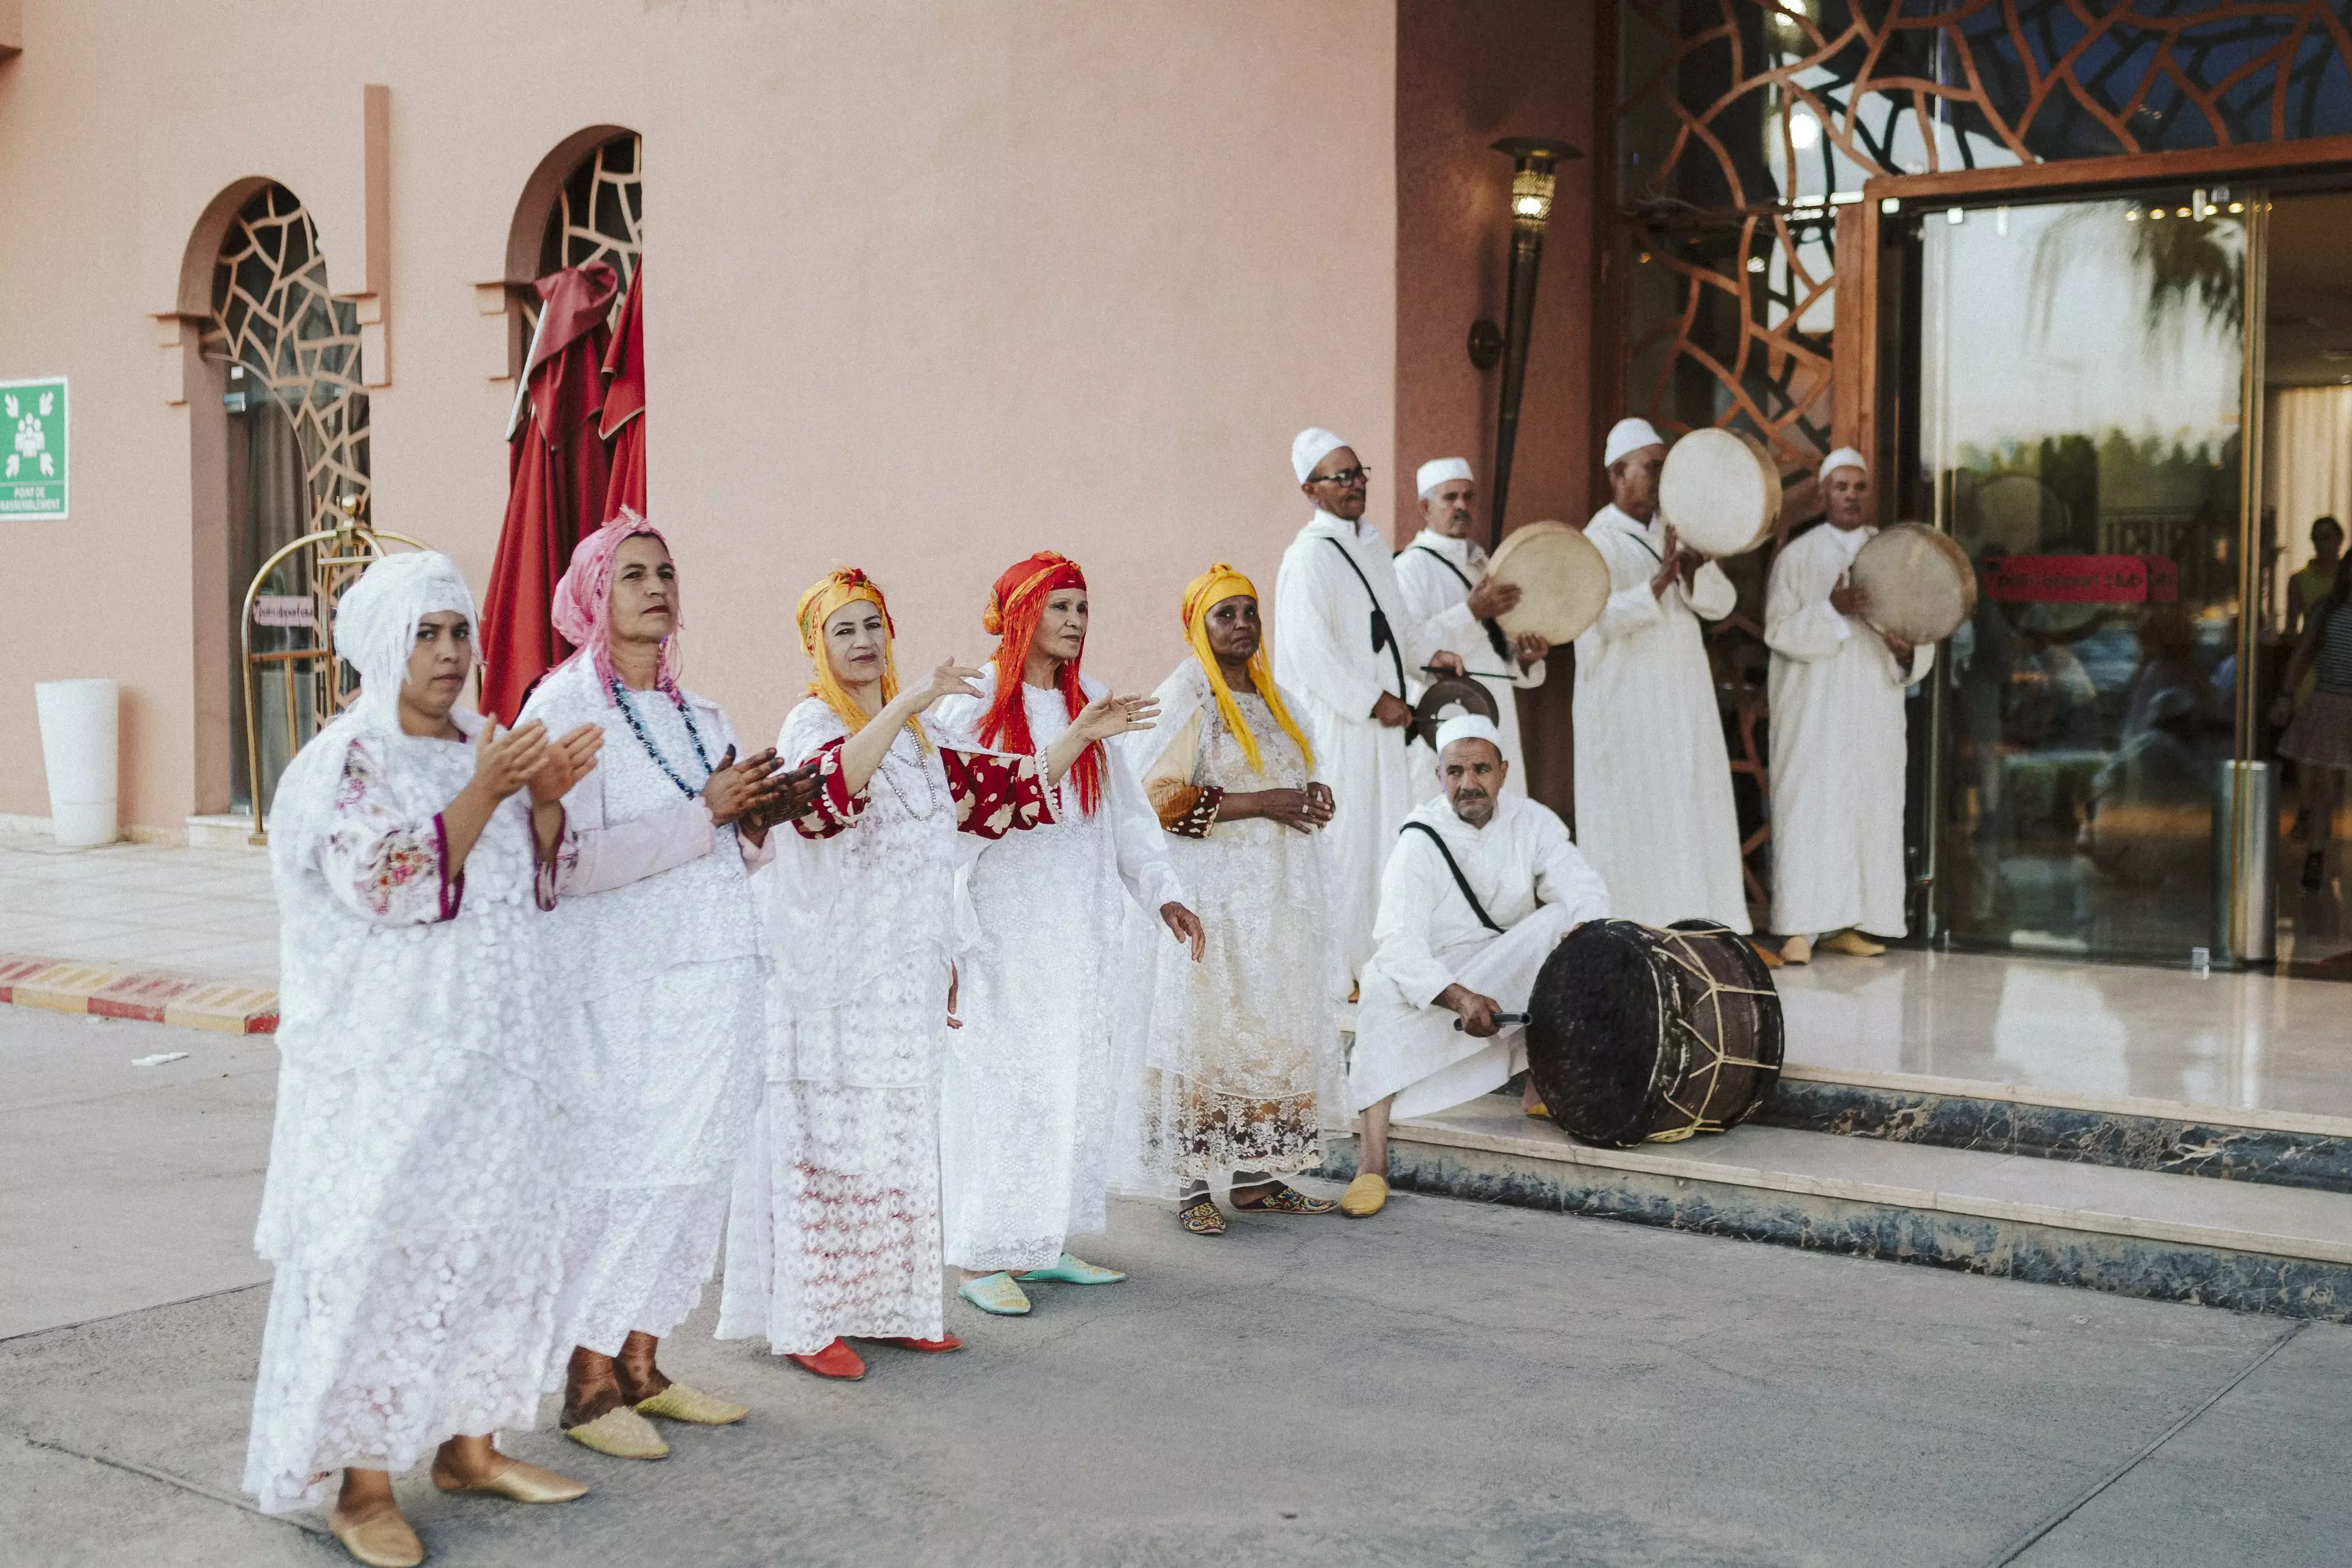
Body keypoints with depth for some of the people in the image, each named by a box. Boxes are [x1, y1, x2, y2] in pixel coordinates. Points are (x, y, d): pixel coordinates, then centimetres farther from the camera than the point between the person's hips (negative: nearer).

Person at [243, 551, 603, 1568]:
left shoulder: (482, 748, 11)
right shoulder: (341, 763, -10)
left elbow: (534, 885, 12)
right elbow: (389, 887, -20)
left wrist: (547, 802, -6)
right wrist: (481, 795, -23)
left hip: (493, 1054, 7)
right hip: (386, 1064, -7)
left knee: (493, 1241, 11)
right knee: (378, 1255, -4)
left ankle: (468, 1446, 25)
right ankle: (361, 1486, 6)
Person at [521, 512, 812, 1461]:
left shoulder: (700, 715, 14)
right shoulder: (565, 707, -8)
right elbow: (566, 861, -20)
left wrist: (758, 820, -1)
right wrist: (703, 813, -19)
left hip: (712, 983, 7)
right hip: (617, 989, -7)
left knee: (689, 1172, 9)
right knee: (619, 1179, -4)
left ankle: (641, 1370, 21)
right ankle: (588, 1386, 9)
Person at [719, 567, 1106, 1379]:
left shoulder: (916, 733, 15)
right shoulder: (812, 723, -8)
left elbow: (998, 794, 21)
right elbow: (821, 795, -31)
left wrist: (1078, 737, 14)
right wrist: (904, 707, -38)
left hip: (903, 973, 7)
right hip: (831, 970, -7)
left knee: (899, 1133, 10)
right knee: (830, 1133, -5)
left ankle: (887, 1304, 19)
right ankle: (810, 1321, 1)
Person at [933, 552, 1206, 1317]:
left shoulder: (1090, 704, 10)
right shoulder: (973, 707, -5)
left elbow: (1126, 810, 14)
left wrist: (1162, 893, 5)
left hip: (1082, 932, 6)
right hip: (1003, 931, -6)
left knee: (1077, 1084, 8)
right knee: (1000, 1087, -4)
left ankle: (1046, 1242, 18)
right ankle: (984, 1257, 3)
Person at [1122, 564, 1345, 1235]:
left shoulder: (1269, 697, 17)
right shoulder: (1184, 697, -6)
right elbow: (1159, 795, -15)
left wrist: (1312, 796, 4)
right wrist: (1262, 803, -18)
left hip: (1278, 896, 7)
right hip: (1217, 896, -7)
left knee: (1272, 1031, 7)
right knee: (1205, 1031, -7)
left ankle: (1256, 1177, 13)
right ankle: (1191, 1185, -2)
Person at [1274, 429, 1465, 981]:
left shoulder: (1371, 542, 14)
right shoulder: (1309, 556, -14)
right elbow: (1310, 648, -21)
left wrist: (1428, 653, 10)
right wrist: (1373, 701, -17)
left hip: (1384, 722, 9)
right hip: (1338, 724, -9)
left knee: (1390, 837, 12)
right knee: (1345, 845, -6)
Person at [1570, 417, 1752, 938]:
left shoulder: (1675, 531, 12)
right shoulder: (1600, 541, -7)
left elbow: (1721, 603, 3)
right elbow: (1604, 617, -21)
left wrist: (1693, 565, -16)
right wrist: (1663, 576, -30)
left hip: (1686, 700, 6)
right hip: (1629, 707, -6)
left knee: (1698, 813, 4)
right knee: (1638, 817, -4)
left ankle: (1708, 928, 8)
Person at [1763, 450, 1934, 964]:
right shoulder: (1797, 556, 1)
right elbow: (1777, 631, -8)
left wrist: (1907, 651, -12)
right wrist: (1832, 609, -22)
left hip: (1874, 706, 4)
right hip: (1813, 708, -4)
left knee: (1870, 807, 3)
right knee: (1810, 807, -8)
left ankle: (1846, 924, 10)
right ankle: (1800, 928, -9)